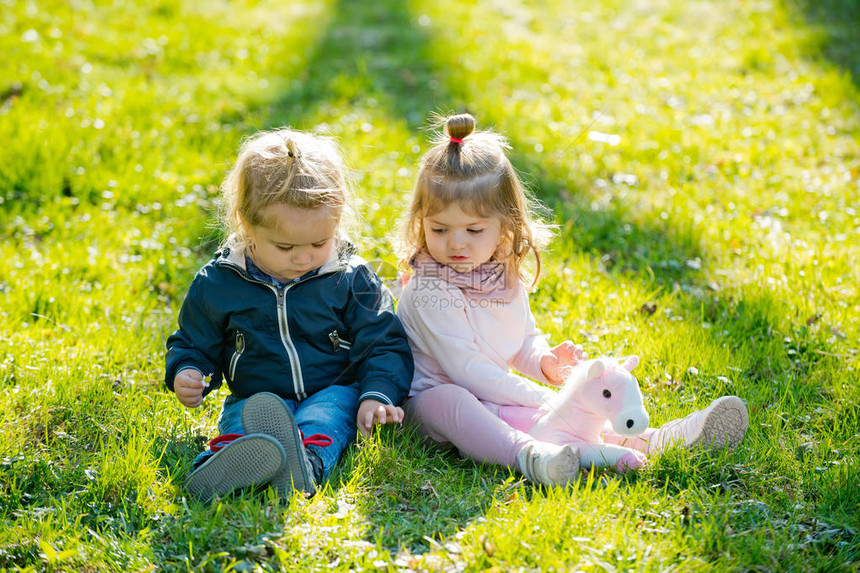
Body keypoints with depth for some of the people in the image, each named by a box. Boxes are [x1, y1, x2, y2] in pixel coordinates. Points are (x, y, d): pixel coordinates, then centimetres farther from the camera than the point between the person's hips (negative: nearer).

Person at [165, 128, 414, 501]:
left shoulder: (352, 279, -2)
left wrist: (378, 395, -17)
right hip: (254, 397, 1)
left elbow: (382, 344, 2)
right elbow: (193, 343, 14)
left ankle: (306, 459, -66)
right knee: (244, 415, -33)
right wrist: (185, 374, -9)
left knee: (328, 412, -35)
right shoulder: (217, 284, -1)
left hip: (332, 391, -1)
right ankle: (228, 460, -66)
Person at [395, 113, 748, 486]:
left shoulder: (505, 277, 5)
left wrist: (544, 361, -7)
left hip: (491, 402, 8)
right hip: (432, 396, -8)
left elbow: (524, 341, 19)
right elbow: (466, 370, -24)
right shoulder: (429, 294, -20)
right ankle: (525, 454, -61)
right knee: (444, 402, -40)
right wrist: (541, 399, -22)